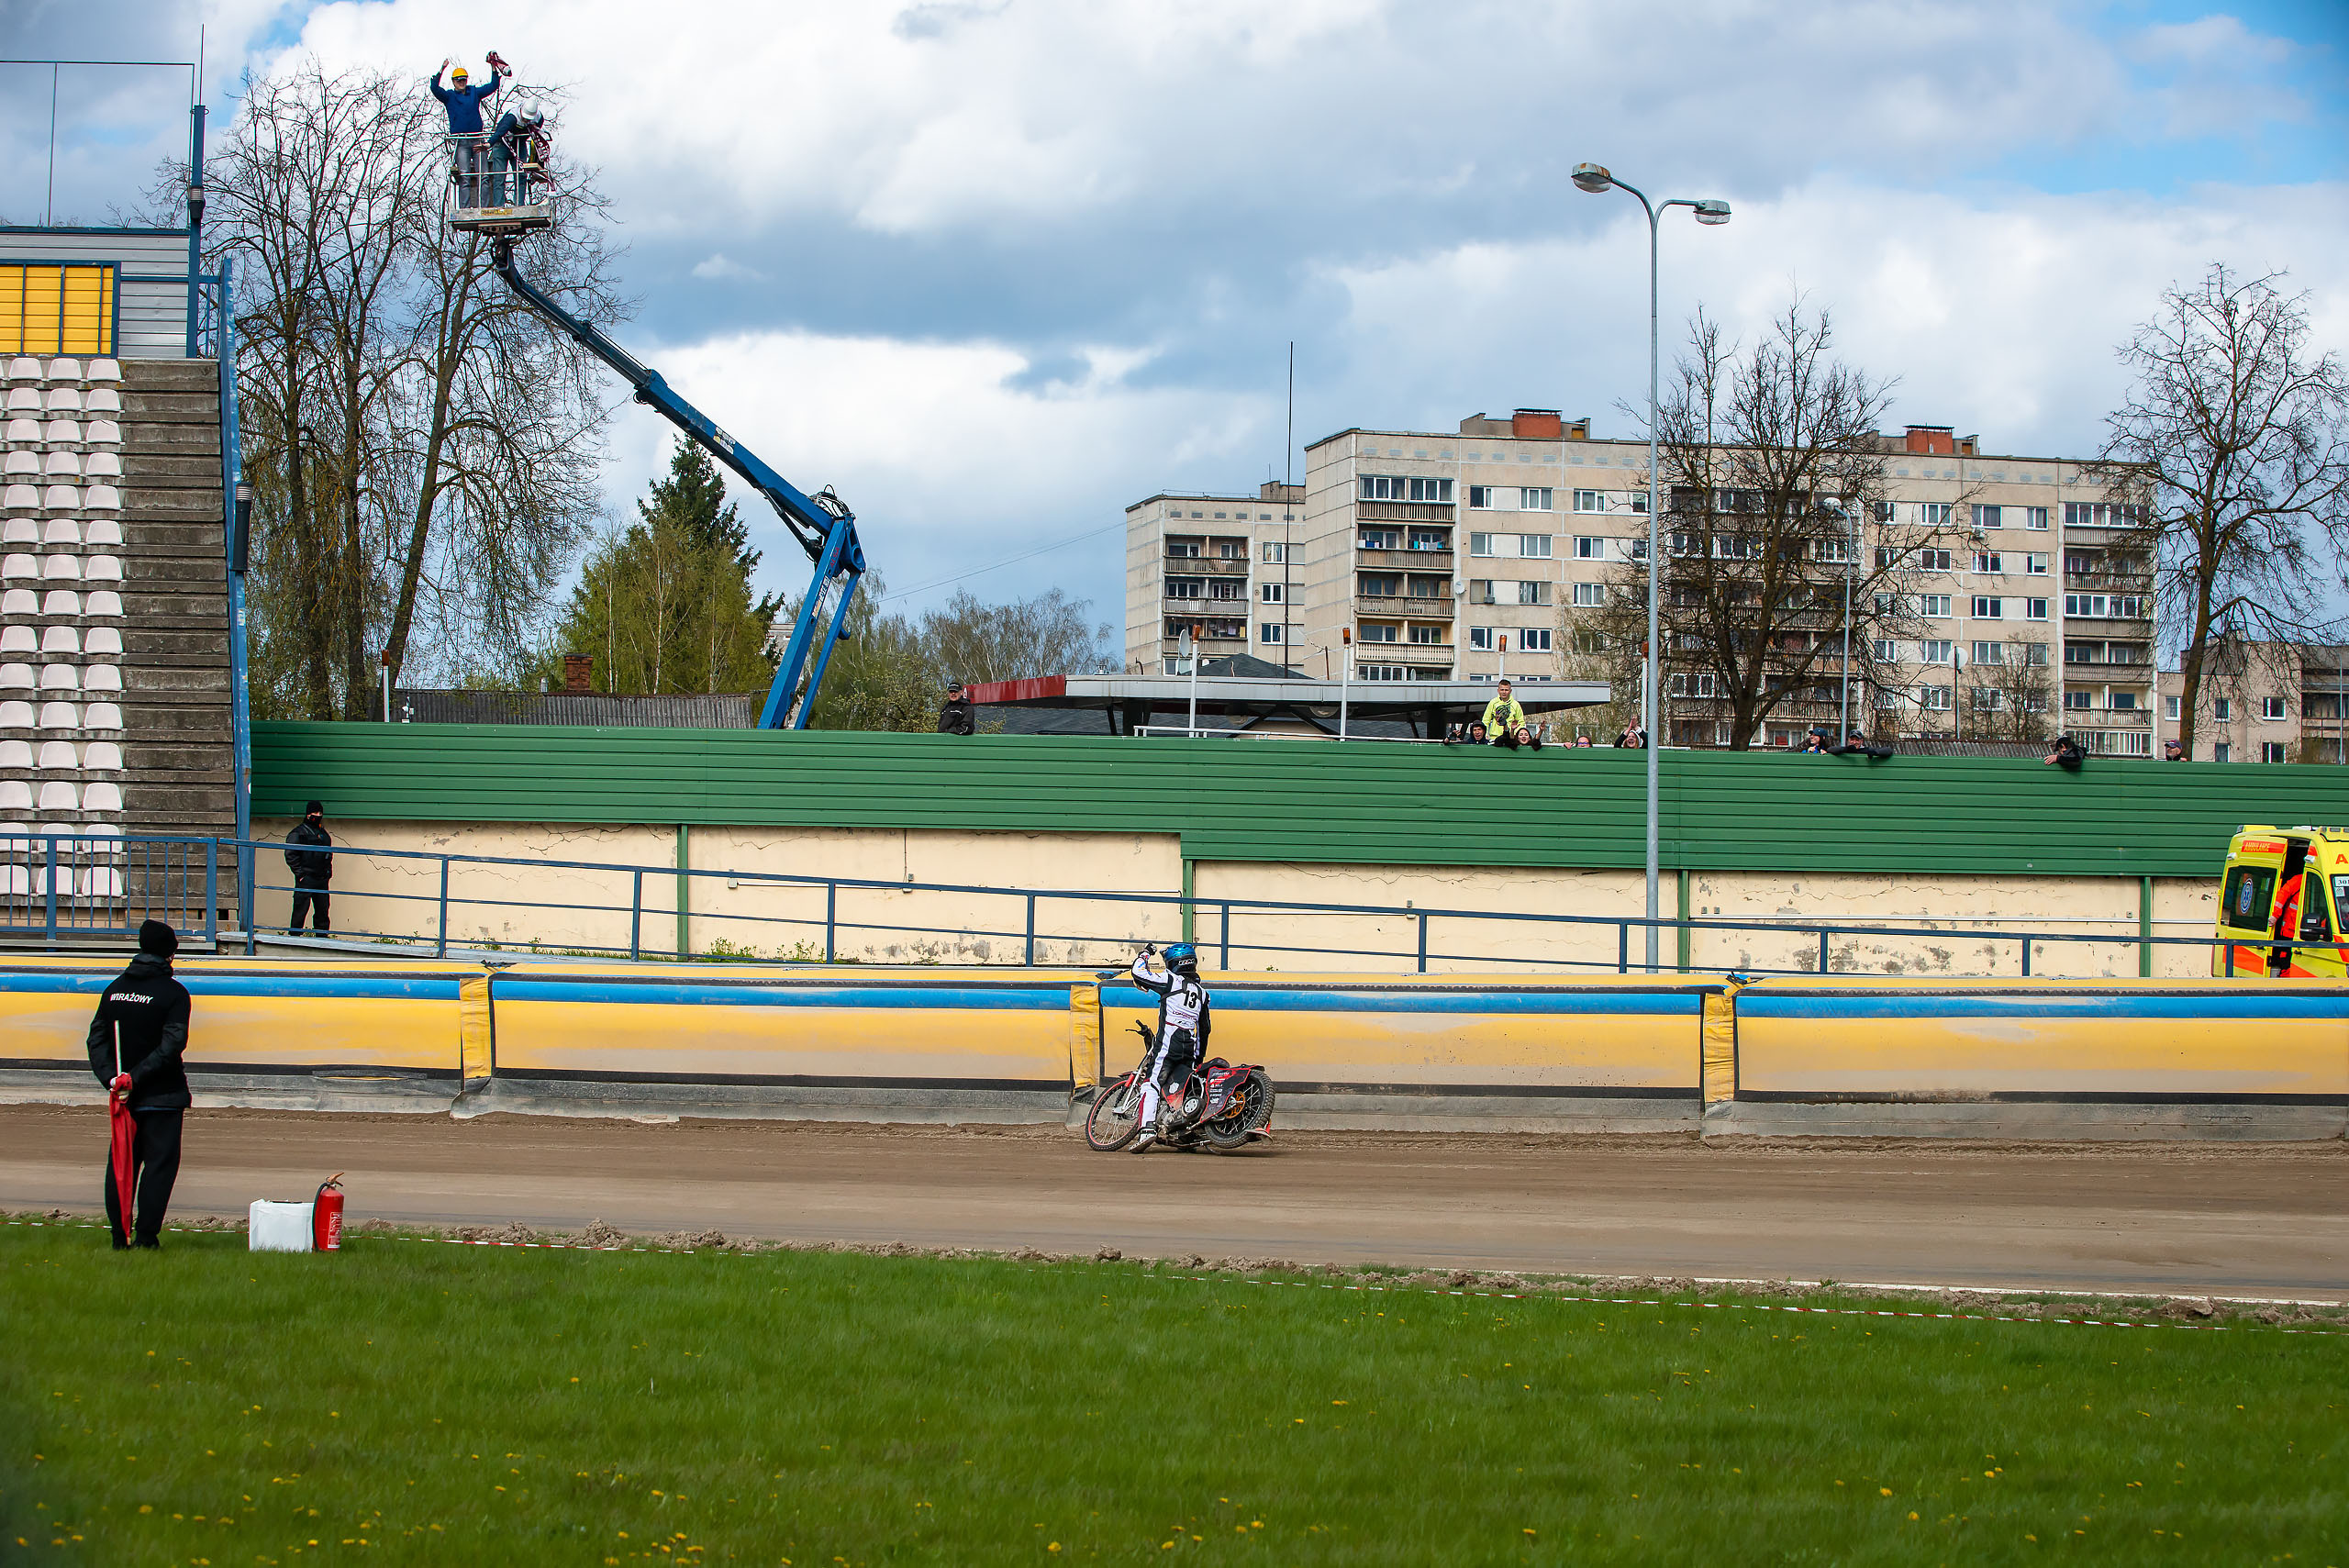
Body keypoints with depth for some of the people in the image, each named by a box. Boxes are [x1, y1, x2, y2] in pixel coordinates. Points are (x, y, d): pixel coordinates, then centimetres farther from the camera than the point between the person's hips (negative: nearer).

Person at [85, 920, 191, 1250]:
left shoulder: (115, 989, 8)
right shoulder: (173, 992, -9)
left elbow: (97, 1038, 4)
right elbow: (171, 1045, -18)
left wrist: (111, 1076, -6)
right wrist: (136, 1076, -17)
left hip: (123, 1094, 5)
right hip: (162, 1096, -5)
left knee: (121, 1164, 12)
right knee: (159, 1164, -1)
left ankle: (120, 1236, 12)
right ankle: (146, 1237, -5)